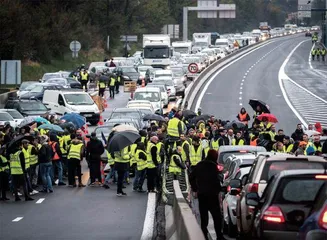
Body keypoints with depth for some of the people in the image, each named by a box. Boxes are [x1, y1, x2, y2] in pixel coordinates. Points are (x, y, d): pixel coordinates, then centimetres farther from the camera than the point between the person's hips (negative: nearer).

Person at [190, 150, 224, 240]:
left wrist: (195, 189, 20)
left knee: (203, 216, 10)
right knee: (217, 216, 1)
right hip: (212, 194, -6)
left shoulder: (199, 165, 9)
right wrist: (219, 189, -4)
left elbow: (191, 178, 14)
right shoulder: (213, 166, -13)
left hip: (201, 194, 6)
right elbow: (216, 180, -19)